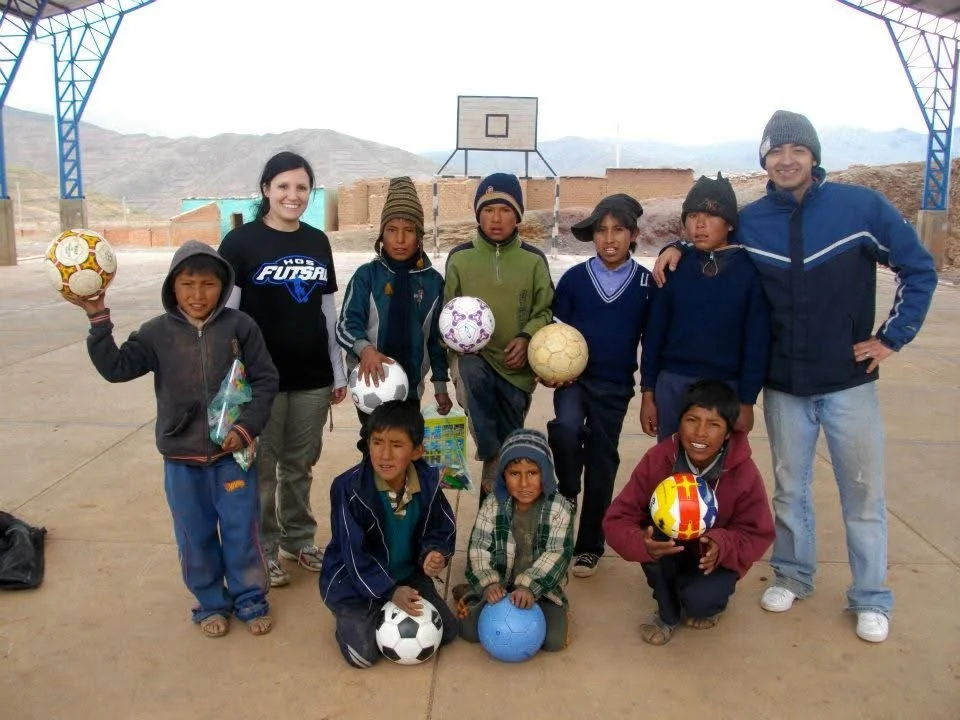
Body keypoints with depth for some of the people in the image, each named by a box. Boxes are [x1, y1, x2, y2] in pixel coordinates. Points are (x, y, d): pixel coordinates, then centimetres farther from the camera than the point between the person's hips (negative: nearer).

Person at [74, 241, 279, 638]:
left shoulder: (239, 327, -7)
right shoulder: (158, 333, -2)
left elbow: (265, 380, -5)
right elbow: (116, 367, -7)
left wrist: (246, 427, -14)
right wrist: (99, 320, -16)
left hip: (233, 453, -1)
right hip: (181, 459, 2)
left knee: (241, 531, 10)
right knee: (196, 537, 14)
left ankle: (250, 600, 30)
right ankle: (211, 603, 34)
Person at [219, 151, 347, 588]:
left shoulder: (318, 242, 9)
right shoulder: (241, 242, -5)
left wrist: (339, 372, 12)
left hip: (312, 377, 4)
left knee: (300, 464, 15)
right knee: (261, 467, 7)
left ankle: (300, 539, 31)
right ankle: (262, 550, 23)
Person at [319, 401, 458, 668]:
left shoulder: (427, 482, -13)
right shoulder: (349, 488, -25)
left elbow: (441, 529, 2)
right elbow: (354, 553, -21)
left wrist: (434, 554, -20)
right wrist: (389, 591, -25)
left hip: (408, 574, 4)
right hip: (355, 580, -4)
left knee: (447, 631, 0)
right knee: (363, 654, -17)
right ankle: (348, 617, 16)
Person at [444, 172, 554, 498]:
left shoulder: (533, 260, 0)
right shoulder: (460, 257, -1)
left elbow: (545, 311, 5)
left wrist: (527, 337, -14)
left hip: (517, 365, 2)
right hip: (475, 355, -1)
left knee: (510, 439, 9)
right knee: (471, 373, -37)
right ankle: (492, 459, -22)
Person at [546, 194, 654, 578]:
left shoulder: (646, 284, -3)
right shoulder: (573, 278, -2)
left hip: (614, 387, 0)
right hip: (573, 377, 0)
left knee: (602, 464, 7)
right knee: (566, 428, -30)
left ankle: (588, 547, 23)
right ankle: (567, 493, 0)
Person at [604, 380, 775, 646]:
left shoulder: (745, 474, -23)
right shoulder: (657, 459, -23)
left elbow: (758, 535, -13)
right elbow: (618, 518, -22)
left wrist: (724, 546, -36)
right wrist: (643, 543, -46)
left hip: (714, 560, -1)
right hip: (669, 552, 1)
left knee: (698, 601, -30)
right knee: (653, 541, -31)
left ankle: (707, 602, 12)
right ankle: (668, 613, -3)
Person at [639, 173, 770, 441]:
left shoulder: (749, 270, -4)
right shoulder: (674, 267, 1)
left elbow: (758, 340, -3)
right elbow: (654, 331, 4)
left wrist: (747, 401, -5)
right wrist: (648, 393, 2)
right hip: (672, 384, 2)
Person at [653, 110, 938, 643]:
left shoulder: (861, 206, -7)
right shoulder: (750, 221, -1)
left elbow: (919, 269, -1)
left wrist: (893, 336, -5)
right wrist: (676, 247, -5)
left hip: (849, 381, -2)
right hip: (784, 384, 2)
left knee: (863, 491, 8)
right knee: (790, 487, 15)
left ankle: (871, 598, 23)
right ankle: (792, 574, 34)